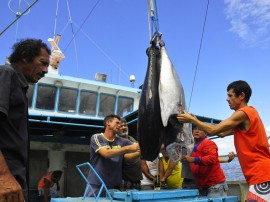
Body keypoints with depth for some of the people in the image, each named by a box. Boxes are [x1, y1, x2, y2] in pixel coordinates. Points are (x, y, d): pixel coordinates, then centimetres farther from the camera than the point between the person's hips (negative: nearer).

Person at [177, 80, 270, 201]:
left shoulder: (243, 113, -12)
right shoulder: (248, 112, 20)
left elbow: (213, 130, -14)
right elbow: (222, 132, 19)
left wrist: (192, 120, -3)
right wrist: (196, 121, 15)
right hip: (260, 173, 10)